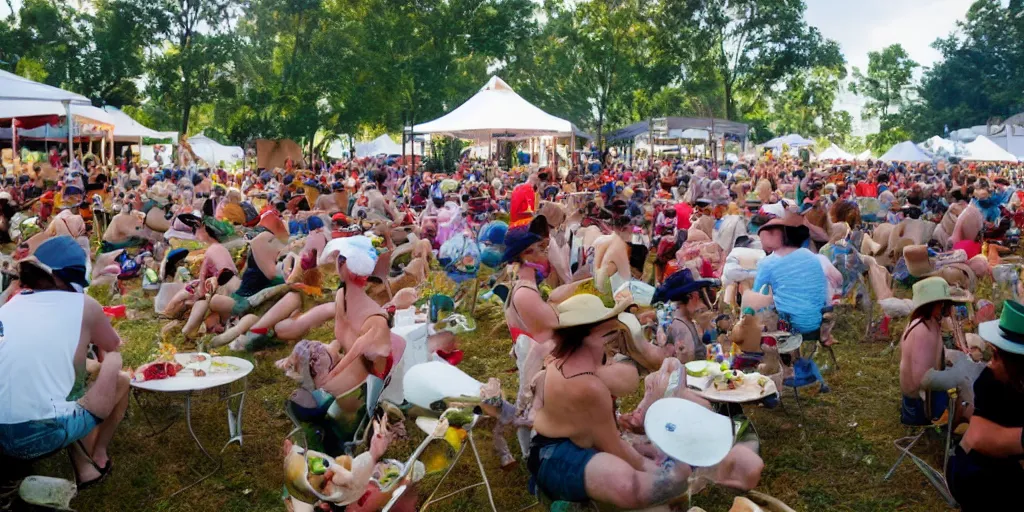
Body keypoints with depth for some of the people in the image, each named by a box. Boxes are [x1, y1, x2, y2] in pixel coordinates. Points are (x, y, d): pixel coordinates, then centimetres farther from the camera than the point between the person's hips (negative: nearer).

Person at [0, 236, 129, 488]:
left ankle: (84, 466, 31)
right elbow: (113, 345, 20)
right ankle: (98, 457, 30)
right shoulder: (82, 304, 0)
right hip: (44, 434, -6)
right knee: (115, 368, 18)